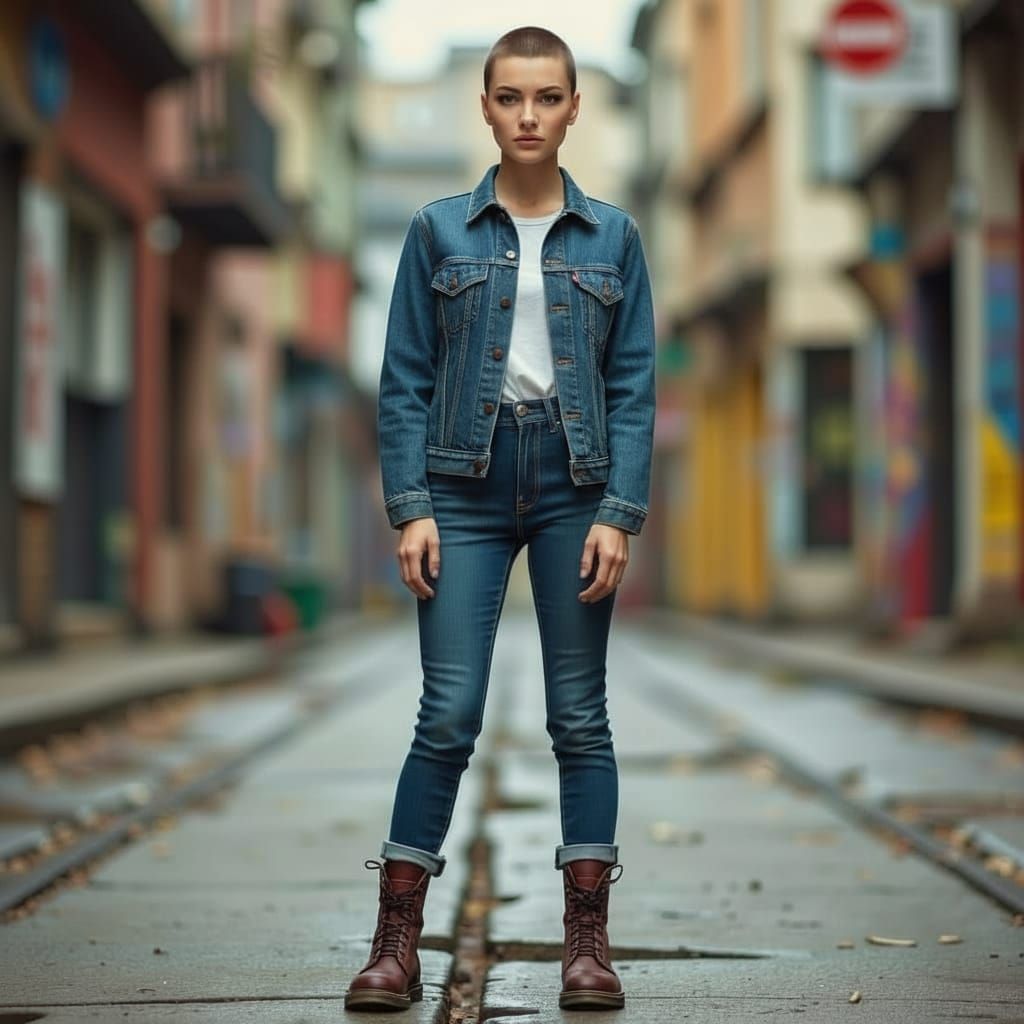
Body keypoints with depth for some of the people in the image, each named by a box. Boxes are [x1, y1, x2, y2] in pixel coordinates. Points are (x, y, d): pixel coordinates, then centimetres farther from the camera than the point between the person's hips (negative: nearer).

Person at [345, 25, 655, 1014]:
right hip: (467, 485, -1)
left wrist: (619, 514, -7)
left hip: (576, 484, 1)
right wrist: (409, 508, -7)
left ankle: (587, 942, 11)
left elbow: (633, 386, 3)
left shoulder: (613, 237, 6)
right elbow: (406, 380, 2)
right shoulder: (439, 231, 4)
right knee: (448, 715, -4)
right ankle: (397, 943, 4)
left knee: (580, 715, 4)